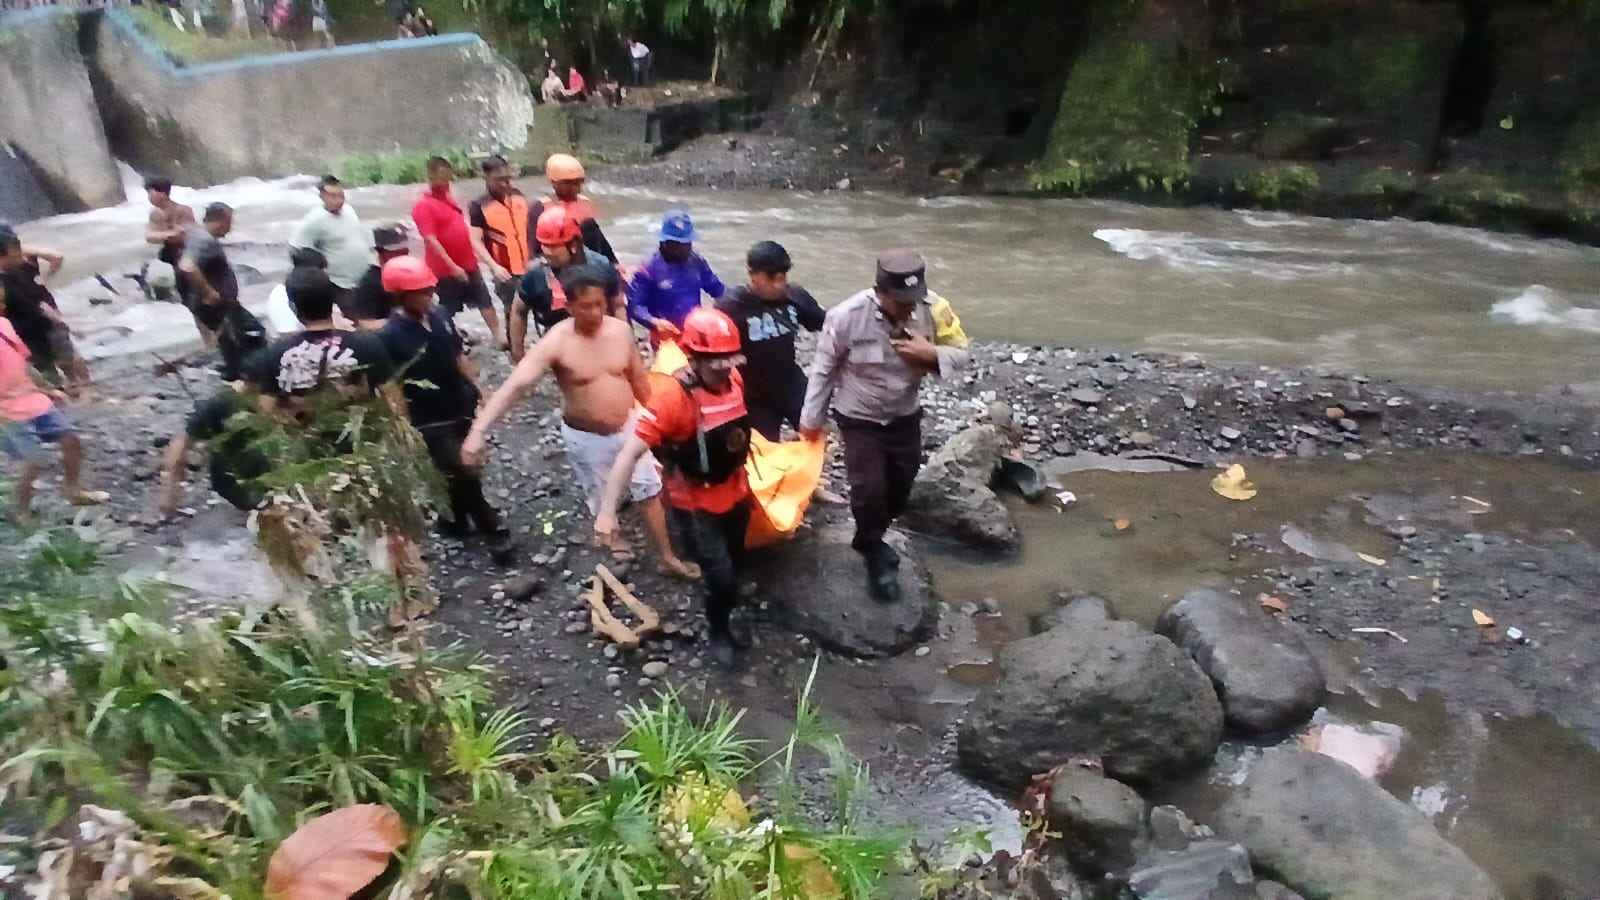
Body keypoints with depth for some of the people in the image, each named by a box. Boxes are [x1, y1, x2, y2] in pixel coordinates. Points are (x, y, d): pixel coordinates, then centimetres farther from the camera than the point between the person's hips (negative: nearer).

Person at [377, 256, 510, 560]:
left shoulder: (440, 317, -2)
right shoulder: (390, 337, -19)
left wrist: (478, 391, 10)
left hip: (461, 409, 6)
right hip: (430, 421, -6)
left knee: (459, 474, 18)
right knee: (465, 476, -3)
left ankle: (457, 520, 40)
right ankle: (493, 529, 13)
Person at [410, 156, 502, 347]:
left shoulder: (448, 197, 10)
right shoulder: (423, 205, -15)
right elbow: (431, 240, -21)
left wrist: (473, 254, 19)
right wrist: (453, 266, -23)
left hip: (468, 264, 8)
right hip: (446, 270, -7)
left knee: (485, 301, 13)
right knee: (447, 311, 5)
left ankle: (498, 336, 23)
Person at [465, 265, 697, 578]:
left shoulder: (621, 330, -11)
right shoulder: (556, 342, -24)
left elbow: (638, 377, 5)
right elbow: (515, 385, -33)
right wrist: (478, 431, -43)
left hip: (628, 426, 3)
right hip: (586, 437, -3)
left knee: (649, 491, 13)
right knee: (601, 500, 18)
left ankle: (668, 558, 30)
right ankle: (614, 546, 47)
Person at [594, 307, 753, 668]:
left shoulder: (733, 379, -9)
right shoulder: (671, 396, -29)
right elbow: (630, 453, -30)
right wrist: (607, 511, -33)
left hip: (734, 495, 6)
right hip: (695, 505, -6)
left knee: (733, 567, 21)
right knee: (720, 577, -5)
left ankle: (725, 620, 47)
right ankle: (719, 632, 26)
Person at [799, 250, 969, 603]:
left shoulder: (933, 309, -20)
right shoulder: (847, 316, -26)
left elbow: (960, 355, -7)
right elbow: (823, 369, -12)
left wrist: (932, 354, -30)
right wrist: (811, 418, -3)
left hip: (905, 416, 4)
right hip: (859, 419, -4)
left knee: (900, 486, 16)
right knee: (869, 489, -5)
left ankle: (870, 539, 43)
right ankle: (875, 554, 22)